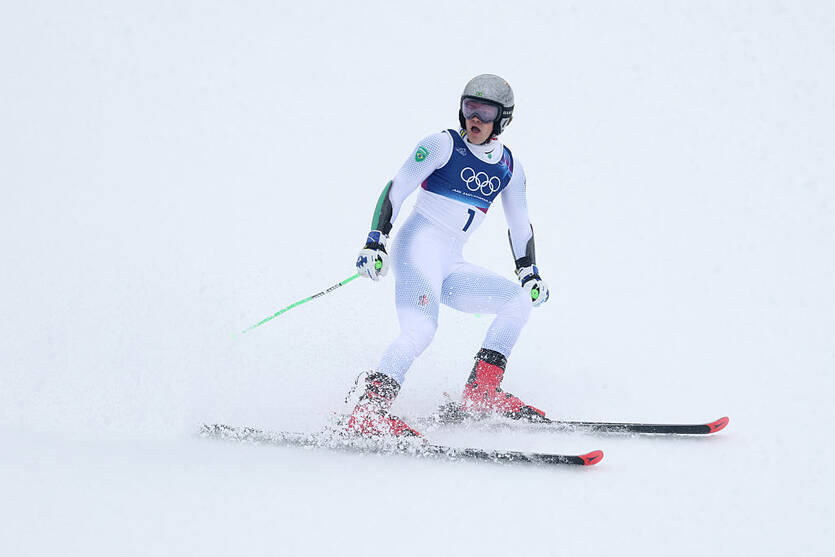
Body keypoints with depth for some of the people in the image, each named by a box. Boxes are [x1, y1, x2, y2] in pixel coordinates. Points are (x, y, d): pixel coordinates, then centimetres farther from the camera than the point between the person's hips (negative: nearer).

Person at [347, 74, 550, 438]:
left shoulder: (509, 168, 13)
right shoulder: (443, 145, -4)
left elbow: (520, 226, 24)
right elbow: (395, 189, -10)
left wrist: (529, 272, 13)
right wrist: (375, 242, -20)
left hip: (450, 267, 7)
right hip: (418, 246, -7)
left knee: (521, 299, 1)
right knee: (422, 327, -29)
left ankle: (481, 394, -3)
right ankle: (367, 411, -40)